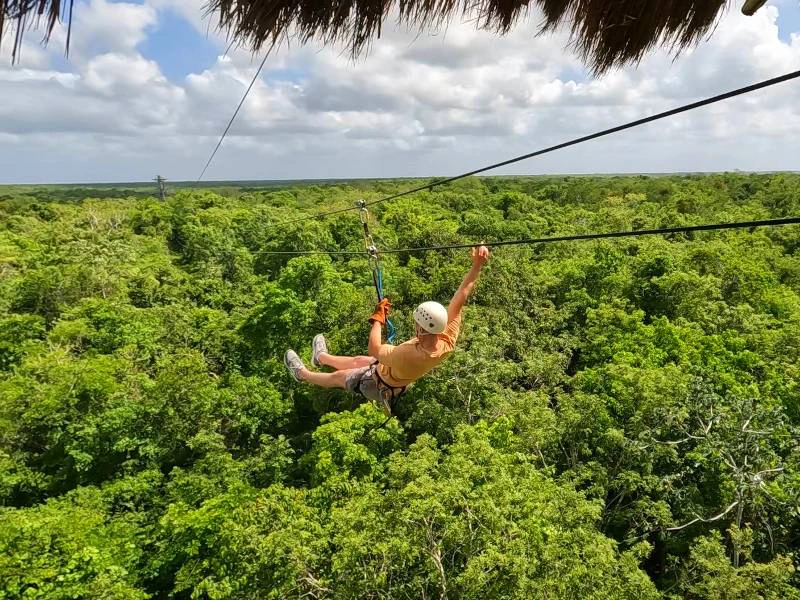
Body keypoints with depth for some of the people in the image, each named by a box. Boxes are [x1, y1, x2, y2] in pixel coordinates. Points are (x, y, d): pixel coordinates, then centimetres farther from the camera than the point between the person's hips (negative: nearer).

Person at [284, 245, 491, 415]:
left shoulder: (409, 355, -50)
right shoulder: (448, 341, -35)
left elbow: (374, 350, -32)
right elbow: (460, 297, -31)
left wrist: (378, 318, -23)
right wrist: (477, 265, -34)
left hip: (381, 384, -6)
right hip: (404, 377, 6)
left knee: (339, 376, 21)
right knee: (358, 361, 29)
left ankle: (303, 374, 49)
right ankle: (321, 357, 57)